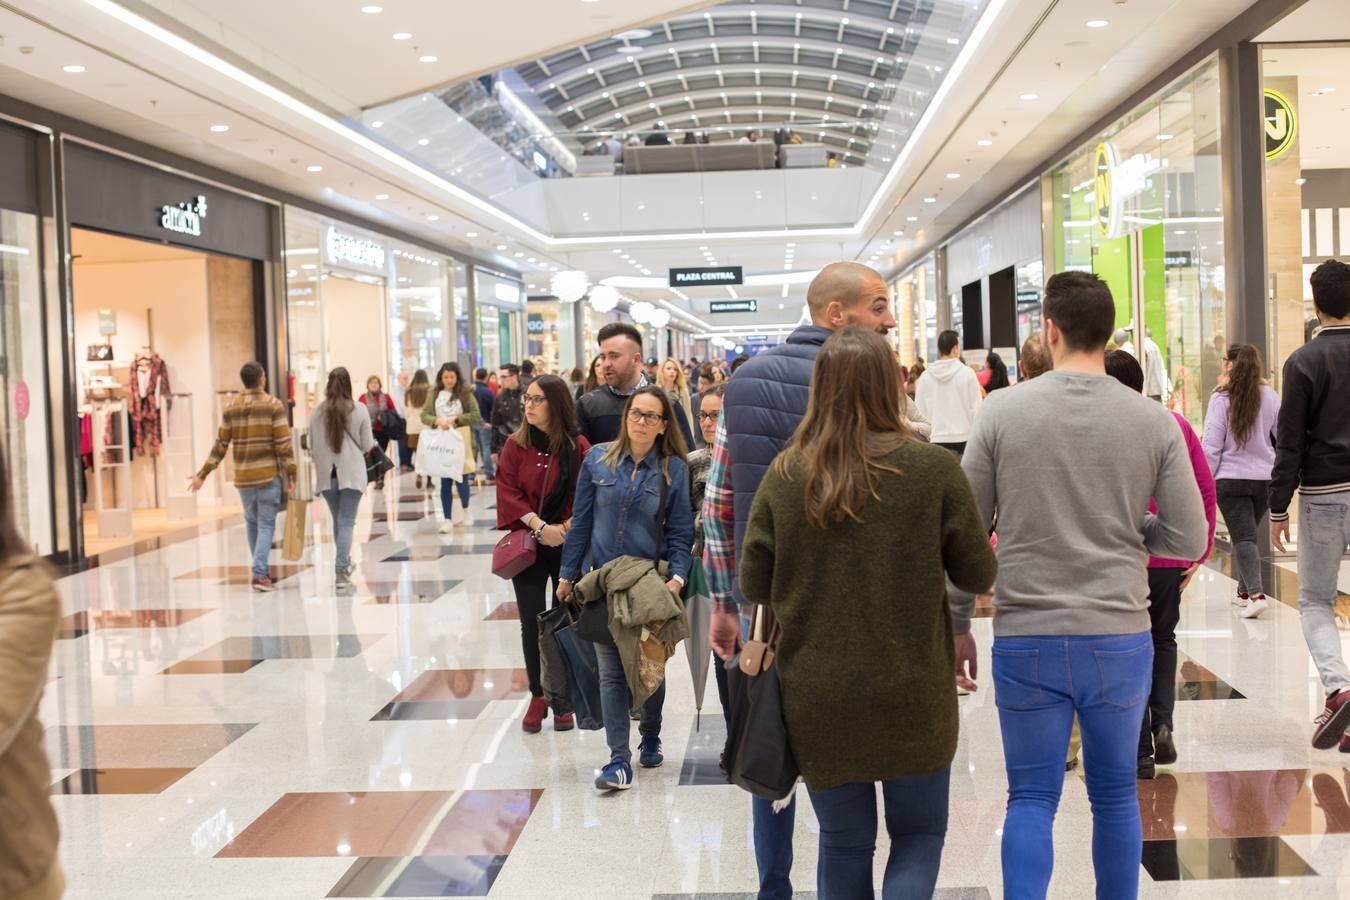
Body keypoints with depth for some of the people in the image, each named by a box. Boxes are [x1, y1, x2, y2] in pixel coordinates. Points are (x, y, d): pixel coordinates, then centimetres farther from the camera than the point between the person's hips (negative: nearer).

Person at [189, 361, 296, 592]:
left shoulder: (231, 408, 5)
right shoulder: (274, 405, -6)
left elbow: (220, 445, 3)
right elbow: (283, 443, -11)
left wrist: (202, 474, 10)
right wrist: (291, 475, -8)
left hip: (242, 477, 4)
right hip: (269, 475, -4)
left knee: (252, 523, 16)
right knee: (266, 524, 0)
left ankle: (261, 571, 21)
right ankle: (259, 574, -9)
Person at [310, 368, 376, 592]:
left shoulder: (317, 411, -1)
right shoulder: (360, 409, -7)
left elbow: (312, 446, 6)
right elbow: (367, 445, -3)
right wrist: (373, 443, 20)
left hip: (327, 474, 3)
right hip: (351, 472, -3)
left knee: (338, 520, 18)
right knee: (347, 522, -1)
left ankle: (344, 564, 31)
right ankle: (341, 572, -8)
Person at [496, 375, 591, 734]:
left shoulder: (578, 446, -3)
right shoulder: (515, 445, 1)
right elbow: (508, 492, -3)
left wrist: (565, 527, -15)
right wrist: (538, 526, -13)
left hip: (569, 545, -1)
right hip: (528, 544, 1)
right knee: (531, 622, 0)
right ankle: (538, 696, 14)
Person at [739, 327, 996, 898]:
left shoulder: (784, 475, -6)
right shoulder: (934, 468, -11)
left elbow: (753, 585, 0)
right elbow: (978, 576, -3)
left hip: (817, 698, 2)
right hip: (913, 695, -1)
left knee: (843, 844, 17)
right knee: (918, 834, 16)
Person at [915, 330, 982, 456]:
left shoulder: (925, 376, 1)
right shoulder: (967, 373, -6)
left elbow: (920, 410, 4)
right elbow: (976, 409, -5)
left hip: (936, 440, 2)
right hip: (963, 438, -2)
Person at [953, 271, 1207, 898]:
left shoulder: (1001, 412, -6)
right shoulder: (1154, 422, -5)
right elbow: (1189, 540, -2)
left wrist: (958, 624, 9)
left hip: (1025, 640, -1)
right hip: (1120, 637, 1)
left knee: (1030, 799, 9)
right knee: (1115, 794, 16)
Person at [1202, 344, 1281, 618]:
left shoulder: (1221, 398, -11)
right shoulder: (1270, 396, 1)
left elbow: (1212, 445, -9)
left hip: (1231, 479, -4)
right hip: (1266, 478, 4)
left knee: (1243, 537, -3)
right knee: (1248, 534, 18)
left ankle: (1256, 594, -17)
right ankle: (1245, 591, 27)